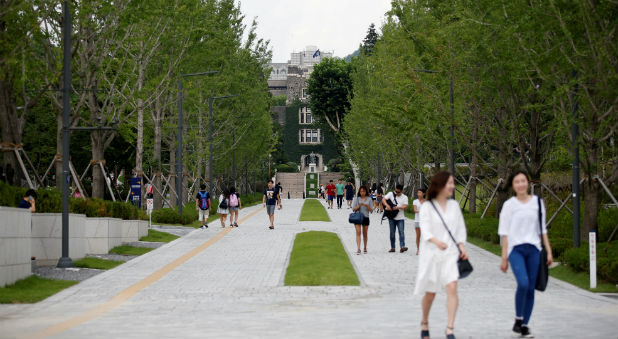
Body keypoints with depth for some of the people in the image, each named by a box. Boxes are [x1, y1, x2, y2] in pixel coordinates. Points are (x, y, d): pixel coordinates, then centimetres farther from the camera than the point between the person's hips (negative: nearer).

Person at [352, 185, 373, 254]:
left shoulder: (369, 199, 5)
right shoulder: (357, 199, 4)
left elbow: (371, 210, 3)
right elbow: (353, 209, 1)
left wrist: (367, 206, -16)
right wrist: (359, 206, -16)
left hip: (365, 217, 1)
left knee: (365, 234, 10)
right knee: (358, 232, -12)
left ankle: (365, 248, 25)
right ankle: (358, 249, -18)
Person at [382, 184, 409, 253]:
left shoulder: (404, 197, 4)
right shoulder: (391, 194, 6)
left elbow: (405, 206, -9)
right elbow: (383, 199, -5)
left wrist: (398, 207, -26)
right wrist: (387, 205, -23)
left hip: (400, 218, -1)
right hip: (392, 217, 2)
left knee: (401, 232, -13)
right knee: (392, 233, 6)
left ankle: (402, 247, -21)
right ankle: (392, 247, 12)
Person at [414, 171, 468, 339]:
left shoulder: (454, 205, 11)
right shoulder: (427, 206, -4)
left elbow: (461, 227, 15)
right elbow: (425, 230, -16)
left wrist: (461, 245, -2)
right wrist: (436, 241, -36)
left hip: (450, 253, 2)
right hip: (431, 254, -2)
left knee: (452, 288, -16)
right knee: (430, 293, 7)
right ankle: (424, 323, 33)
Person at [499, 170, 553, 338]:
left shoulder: (537, 202, 11)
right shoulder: (509, 205, 3)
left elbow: (542, 229, 16)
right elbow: (504, 232, 3)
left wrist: (549, 251, 9)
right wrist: (504, 257, -1)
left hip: (533, 248, 3)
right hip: (515, 248, -3)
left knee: (531, 288, 0)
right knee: (523, 283, -22)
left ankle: (524, 325, 10)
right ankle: (518, 320, -6)